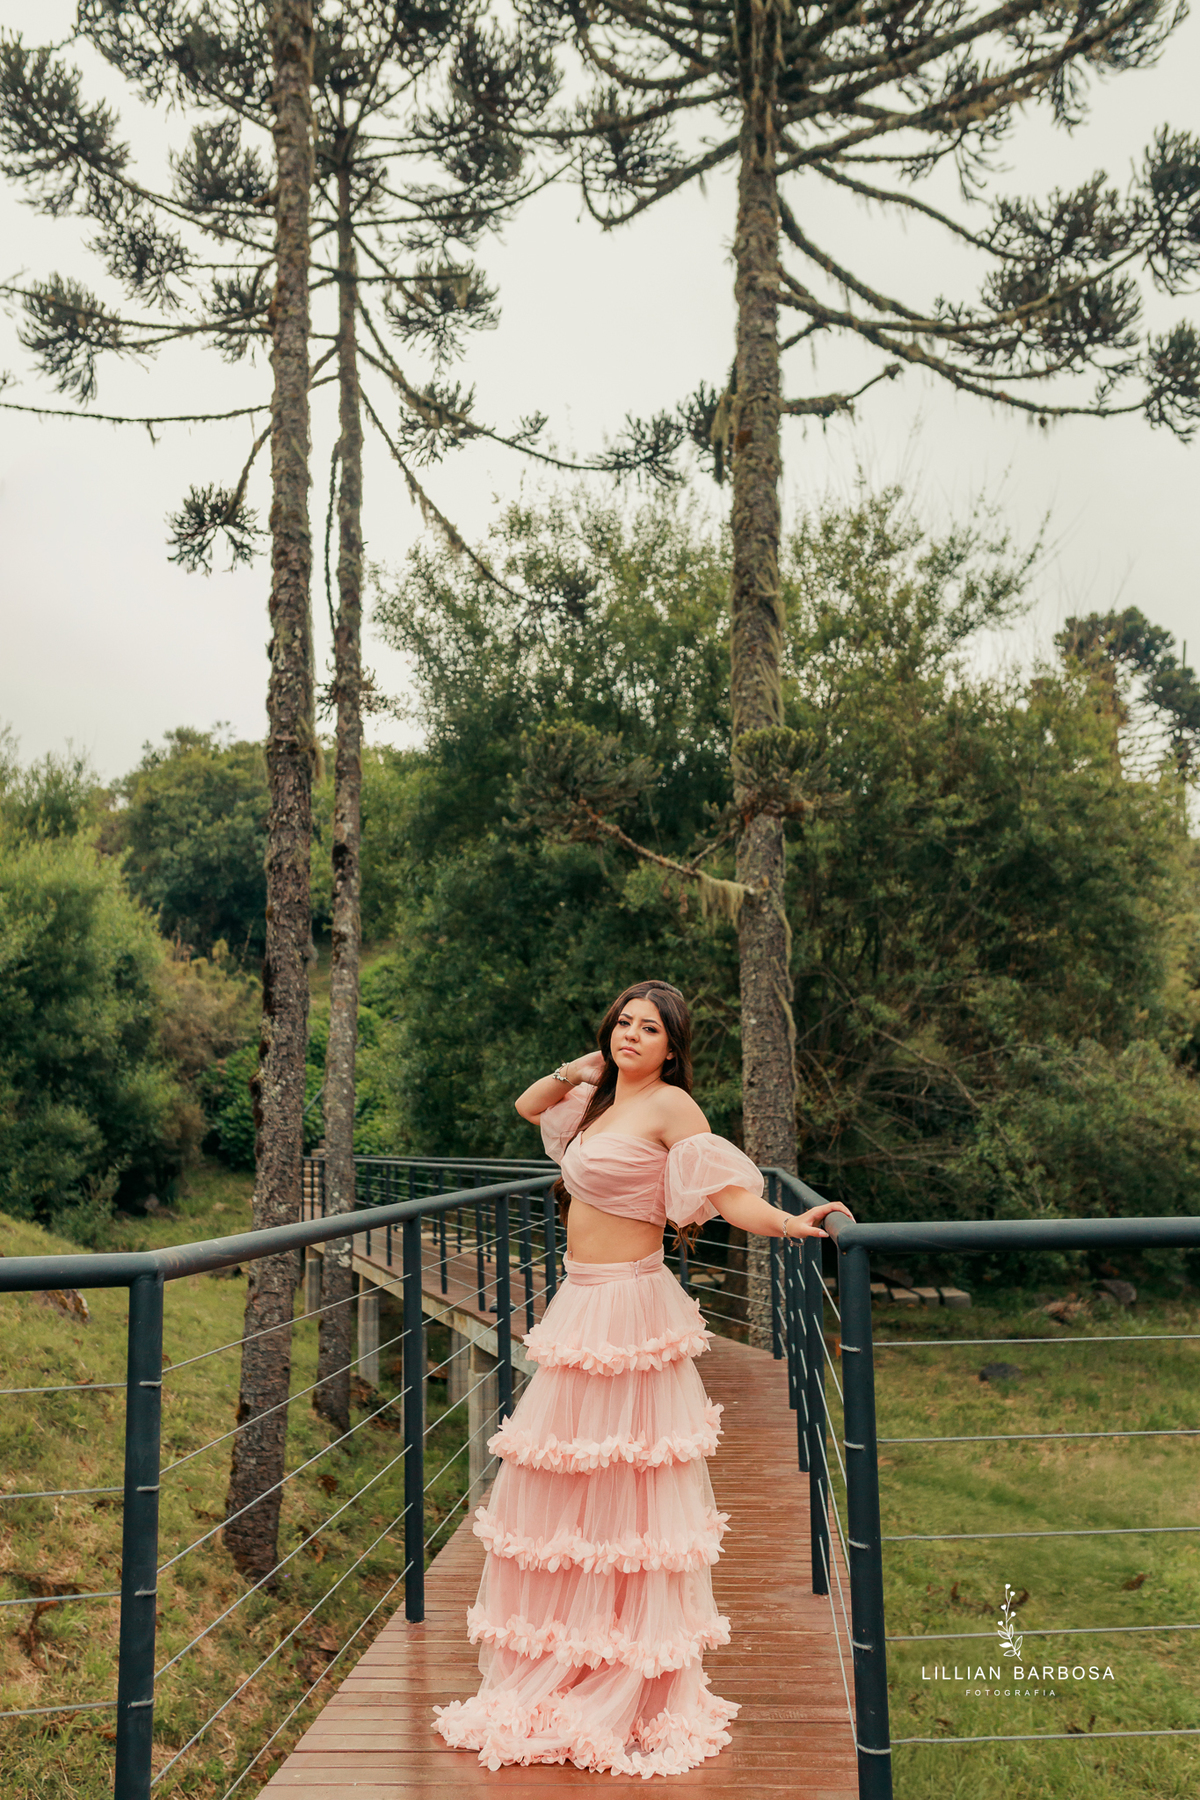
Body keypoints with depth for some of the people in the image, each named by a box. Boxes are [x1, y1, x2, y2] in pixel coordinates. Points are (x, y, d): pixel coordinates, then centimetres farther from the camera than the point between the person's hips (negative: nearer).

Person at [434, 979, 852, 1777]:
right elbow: (527, 1106, 26)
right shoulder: (601, 1099, 11)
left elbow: (728, 1191, -20)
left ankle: (632, 1688, 16)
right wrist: (574, 1072, 9)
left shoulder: (671, 1105, -11)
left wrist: (791, 1224, -37)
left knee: (625, 1490, 1)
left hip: (629, 1307, -8)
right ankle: (555, 1665, 30)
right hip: (582, 1304, 8)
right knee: (560, 1488, 15)